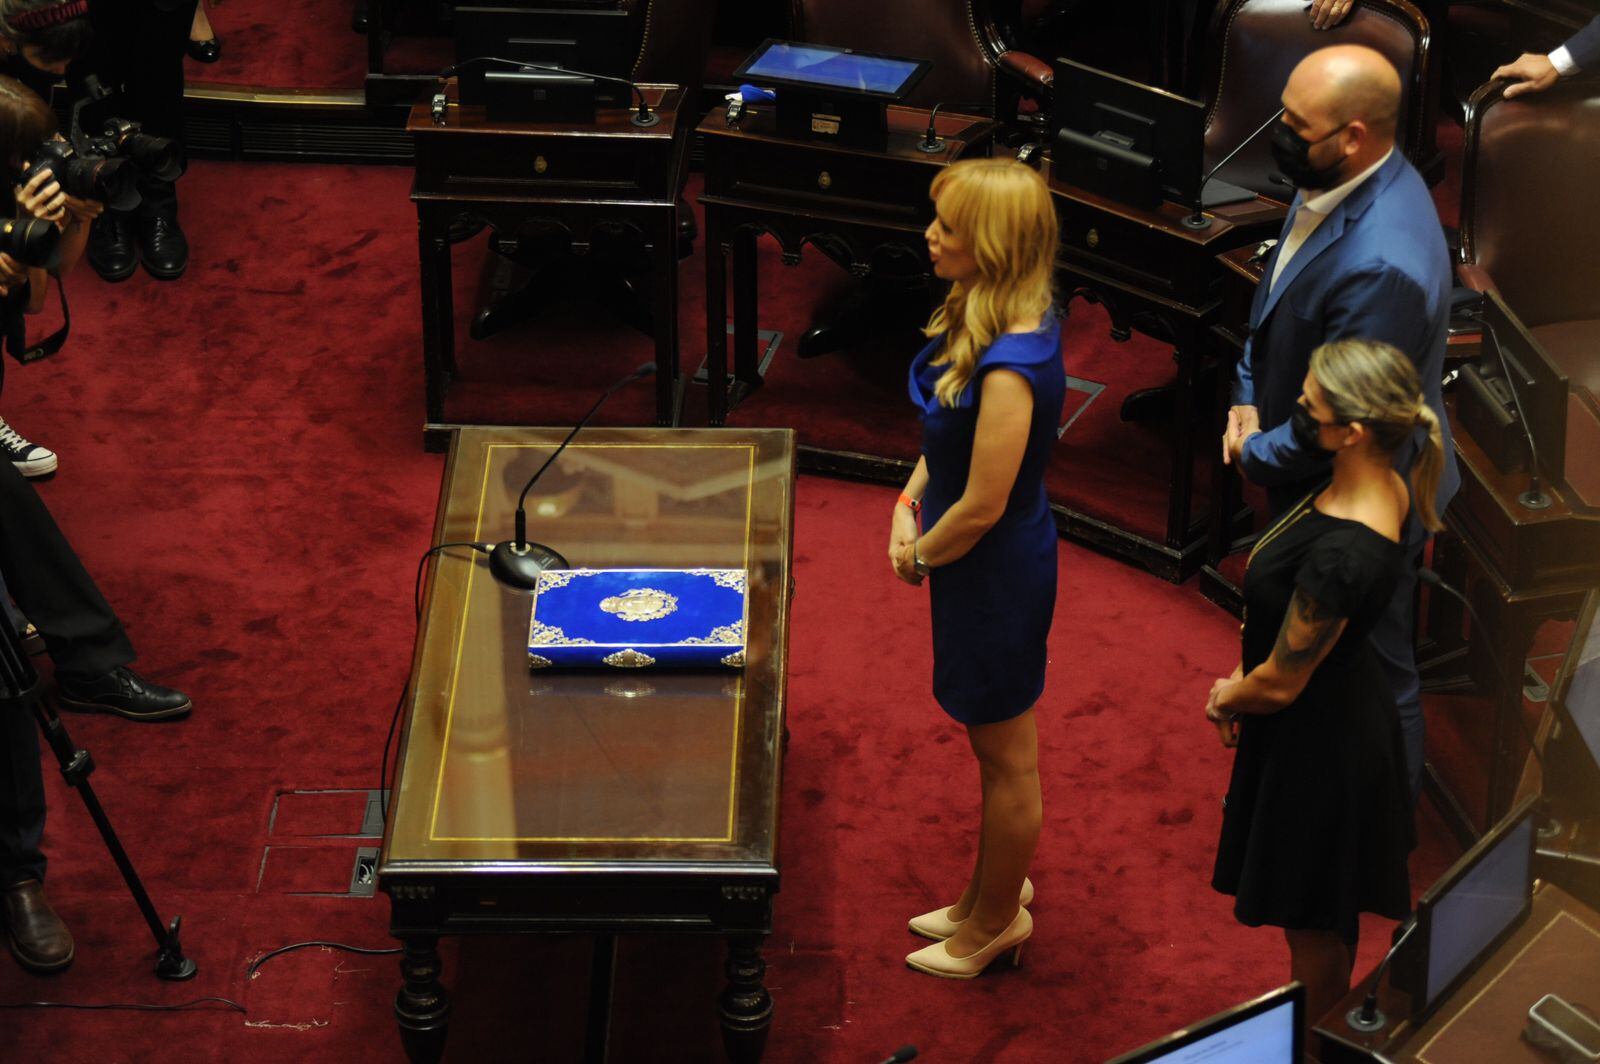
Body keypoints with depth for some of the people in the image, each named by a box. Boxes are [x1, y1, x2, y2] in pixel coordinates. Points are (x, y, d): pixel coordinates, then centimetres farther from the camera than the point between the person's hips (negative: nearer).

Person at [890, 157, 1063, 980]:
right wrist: (910, 503, 0)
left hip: (997, 572, -9)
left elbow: (982, 507, -26)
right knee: (994, 742, 26)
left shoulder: (1011, 366, -33)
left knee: (1005, 756, 12)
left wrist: (922, 554, -9)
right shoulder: (984, 318, -5)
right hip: (986, 564, 9)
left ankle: (996, 920, 31)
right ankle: (995, 893, 44)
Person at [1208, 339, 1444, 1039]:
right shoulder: (1381, 486, -10)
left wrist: (1226, 699, -4)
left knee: (1314, 923, 17)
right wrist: (1241, 687, 4)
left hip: (1318, 744, -9)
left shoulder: (1341, 555, -38)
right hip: (1351, 711, 9)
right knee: (1329, 914, 30)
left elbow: (1281, 683, -25)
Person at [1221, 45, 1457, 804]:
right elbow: (1277, 301, 9)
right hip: (1318, 483, 9)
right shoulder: (1333, 183, -9)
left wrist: (1258, 453, -13)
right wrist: (1249, 399, -2)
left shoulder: (1383, 265, -39)